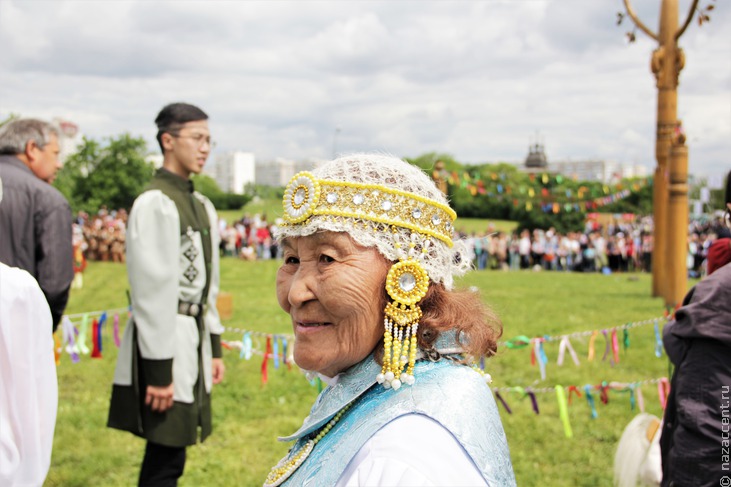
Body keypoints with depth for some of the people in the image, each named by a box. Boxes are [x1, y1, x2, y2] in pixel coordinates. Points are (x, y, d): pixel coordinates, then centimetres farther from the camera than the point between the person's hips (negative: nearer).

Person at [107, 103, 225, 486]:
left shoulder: (202, 206, 15)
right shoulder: (154, 203, -14)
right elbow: (151, 289, -18)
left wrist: (214, 347, 17)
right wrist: (158, 370, -19)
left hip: (194, 337, 9)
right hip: (165, 342, -9)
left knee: (166, 456, 15)